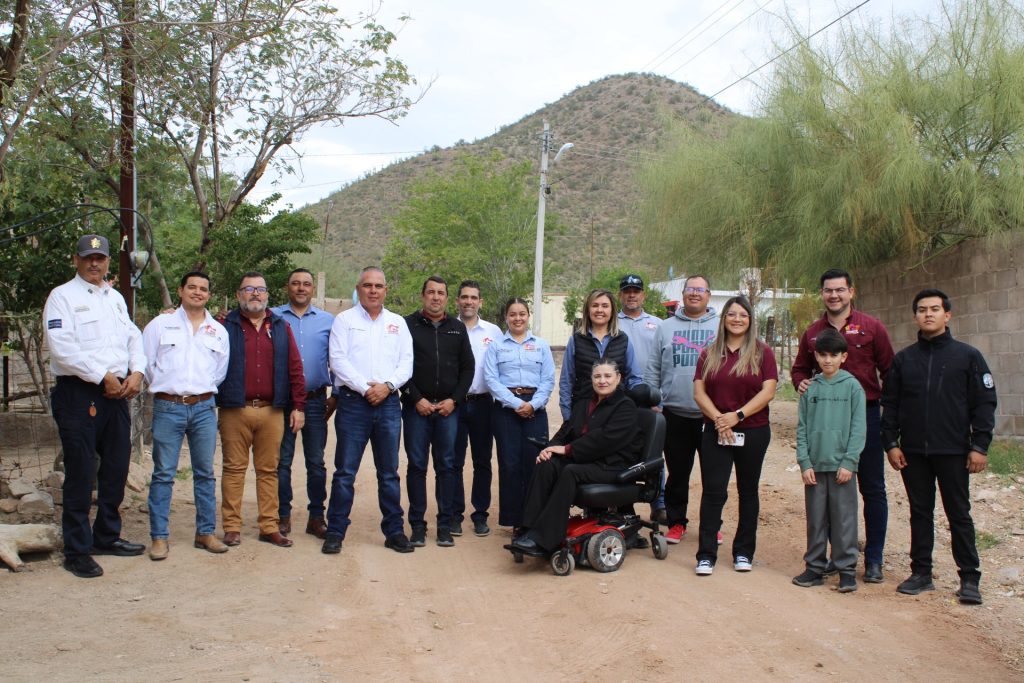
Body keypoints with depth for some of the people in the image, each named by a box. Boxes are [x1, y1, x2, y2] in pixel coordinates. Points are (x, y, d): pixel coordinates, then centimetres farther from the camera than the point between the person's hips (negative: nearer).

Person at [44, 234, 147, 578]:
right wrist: (103, 377, -14)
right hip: (79, 394, -7)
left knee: (116, 469, 12)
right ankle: (77, 551, 5)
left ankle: (107, 537, 26)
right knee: (81, 474, -4)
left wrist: (136, 372, -2)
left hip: (117, 394, 7)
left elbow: (133, 337, 17)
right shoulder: (62, 296, -3)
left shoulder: (116, 298, 19)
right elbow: (62, 347, -14)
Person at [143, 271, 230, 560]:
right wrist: (164, 386, 8)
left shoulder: (219, 332, 11)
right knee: (163, 474, 0)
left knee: (205, 473, 8)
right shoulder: (160, 324, 4)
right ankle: (159, 537, 7)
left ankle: (206, 532, 17)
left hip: (204, 408, 3)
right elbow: (146, 362, 4)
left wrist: (204, 392, 11)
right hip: (168, 408, -2)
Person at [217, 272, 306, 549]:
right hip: (235, 411, -2)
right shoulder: (226, 326, 5)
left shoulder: (280, 327, 11)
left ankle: (269, 527, 12)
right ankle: (232, 526, 10)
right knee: (234, 468, 4)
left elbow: (295, 367, 9)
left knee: (268, 470, 7)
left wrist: (298, 406, 4)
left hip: (272, 411, 2)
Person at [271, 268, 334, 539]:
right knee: (282, 461, 5)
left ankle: (316, 517, 14)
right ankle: (283, 516, 14)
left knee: (316, 462, 6)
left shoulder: (328, 321, 6)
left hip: (316, 400, 1)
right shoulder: (273, 317, 4)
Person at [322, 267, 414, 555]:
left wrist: (387, 385, -9)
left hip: (388, 402, 3)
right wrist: (365, 388, -12)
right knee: (345, 471, -1)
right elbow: (338, 360, -4)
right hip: (353, 402, -2)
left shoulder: (398, 323, 14)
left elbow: (406, 362, 8)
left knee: (389, 472, 7)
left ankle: (394, 531, 14)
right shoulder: (344, 320, 6)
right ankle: (335, 532, 7)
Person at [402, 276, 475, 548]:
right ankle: (417, 525, 9)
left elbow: (467, 367, 10)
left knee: (446, 466, 4)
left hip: (448, 408, 2)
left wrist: (454, 399, -2)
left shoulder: (458, 328, 11)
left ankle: (445, 525, 11)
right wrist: (416, 398, -8)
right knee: (416, 466, 2)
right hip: (416, 406, -2)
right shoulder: (408, 325, 3)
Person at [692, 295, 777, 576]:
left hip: (753, 432, -1)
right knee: (713, 492, -3)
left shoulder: (762, 352, 1)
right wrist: (718, 418, -14)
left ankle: (744, 552, 20)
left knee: (748, 491, 10)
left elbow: (768, 391, -8)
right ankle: (706, 554, 1)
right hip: (715, 433, 1)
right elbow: (699, 392, 1)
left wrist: (737, 415, -17)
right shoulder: (709, 354, 8)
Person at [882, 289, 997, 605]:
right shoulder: (903, 359, 8)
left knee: (959, 514, 3)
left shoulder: (968, 356, 1)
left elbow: (984, 403, -1)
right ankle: (921, 573, 18)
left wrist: (979, 446, -8)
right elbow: (890, 404, 9)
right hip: (913, 452, 3)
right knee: (920, 513, 10)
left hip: (953, 451, -3)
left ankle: (969, 579, 10)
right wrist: (891, 443, 0)